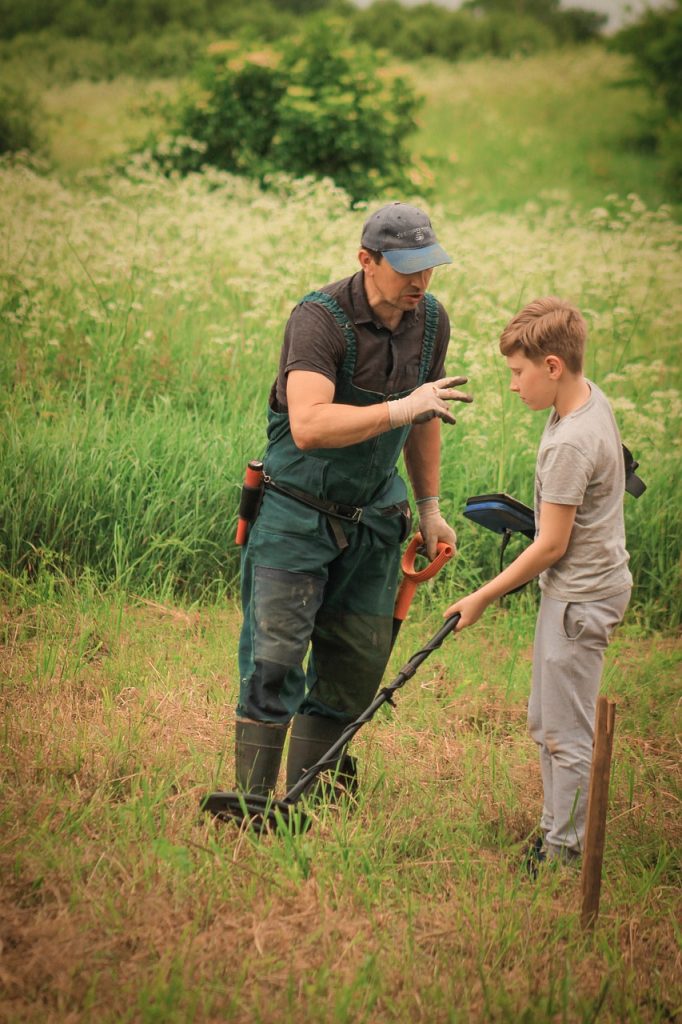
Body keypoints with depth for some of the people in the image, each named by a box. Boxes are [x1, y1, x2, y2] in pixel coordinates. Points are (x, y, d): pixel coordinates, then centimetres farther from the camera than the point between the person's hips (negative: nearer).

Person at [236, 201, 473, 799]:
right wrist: (399, 409, -38)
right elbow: (308, 427, -34)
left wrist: (430, 506, 19)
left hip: (374, 519, 6)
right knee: (275, 661, -9)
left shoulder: (431, 320, 1)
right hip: (296, 513, -6)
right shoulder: (320, 318, -21)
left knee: (357, 666, 6)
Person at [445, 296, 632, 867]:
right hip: (580, 587, 10)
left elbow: (551, 546, -21)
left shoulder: (570, 444, -25)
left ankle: (565, 854, 6)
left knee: (566, 734, -2)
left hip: (581, 596, -10)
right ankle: (555, 834, 28)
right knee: (545, 723, 18)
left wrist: (483, 598, -12)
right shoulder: (591, 398, 4)